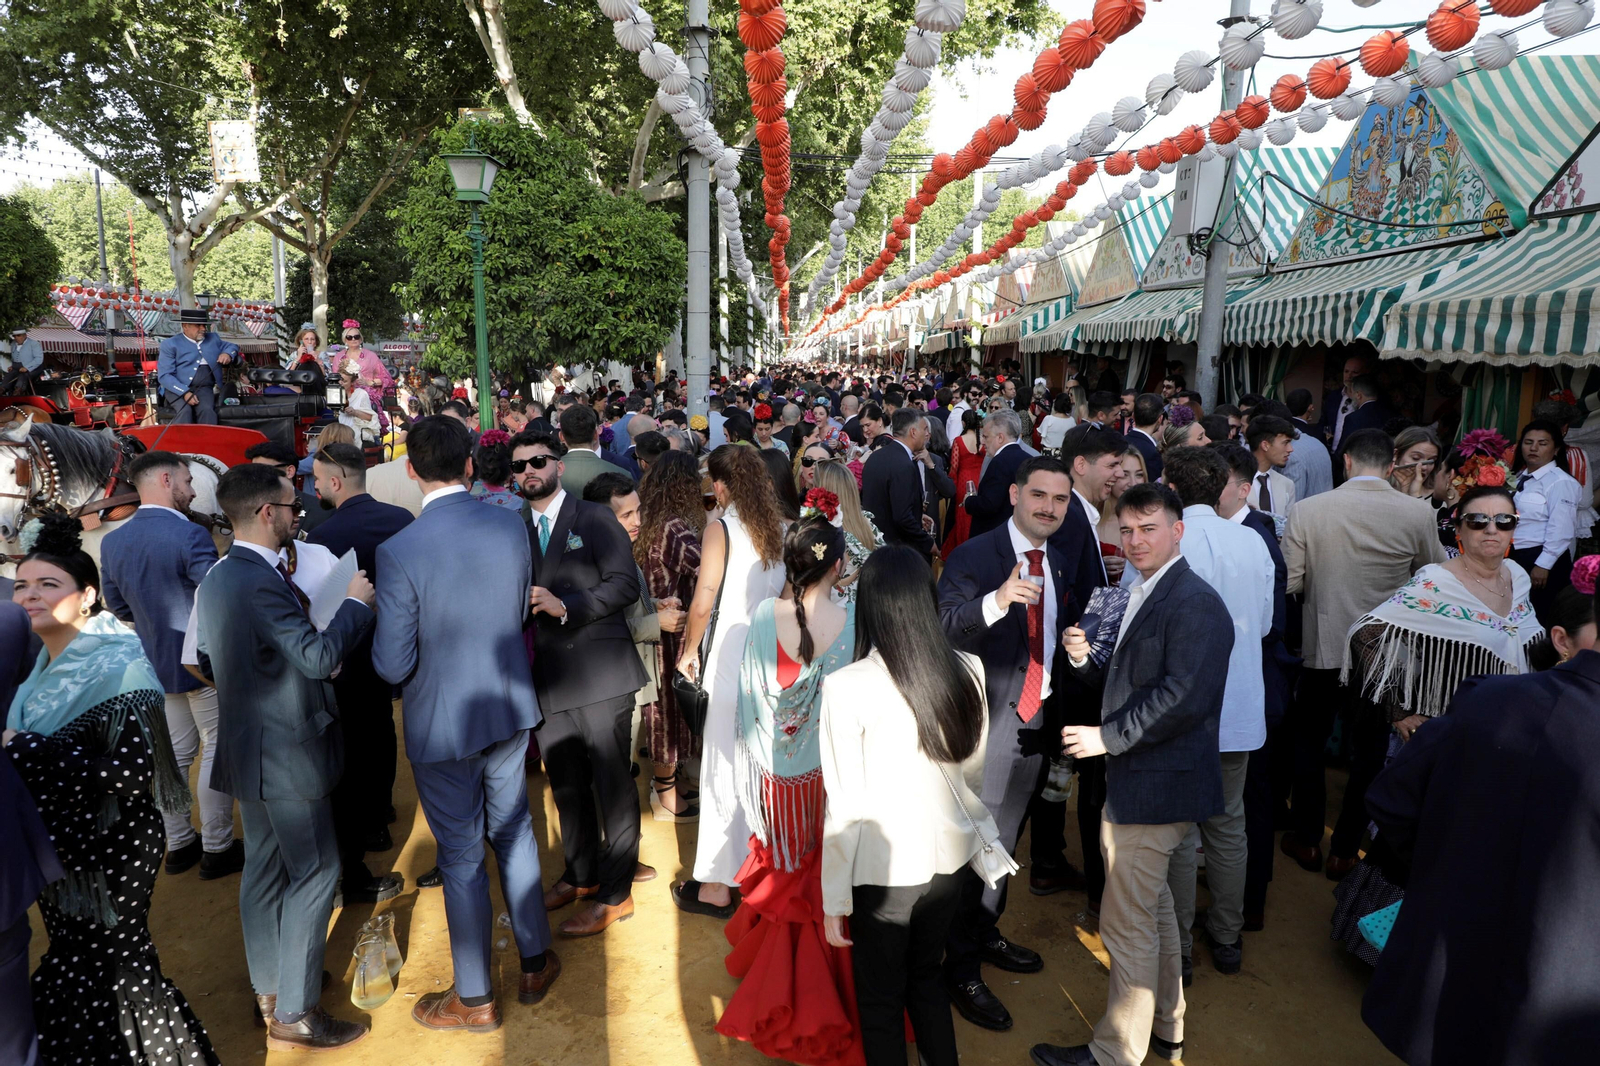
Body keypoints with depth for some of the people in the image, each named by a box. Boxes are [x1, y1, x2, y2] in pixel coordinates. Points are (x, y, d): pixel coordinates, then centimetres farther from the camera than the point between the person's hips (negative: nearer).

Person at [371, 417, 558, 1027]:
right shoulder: (512, 527, -8)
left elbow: (393, 665, -18)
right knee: (513, 831, 21)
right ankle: (535, 963, 37)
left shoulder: (399, 552, -22)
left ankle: (474, 999, 30)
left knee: (461, 856, 11)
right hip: (510, 708, 4)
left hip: (441, 724, -4)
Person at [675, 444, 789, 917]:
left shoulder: (721, 528, -11)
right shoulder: (778, 527, 5)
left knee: (726, 771, 4)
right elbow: (786, 592, 10)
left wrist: (689, 652, 0)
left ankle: (718, 886, 14)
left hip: (734, 663, -6)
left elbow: (703, 603, -14)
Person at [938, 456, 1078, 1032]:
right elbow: (944, 628, -30)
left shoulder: (1060, 564, 8)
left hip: (1036, 724, 7)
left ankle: (985, 934, 42)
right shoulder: (972, 557, -15)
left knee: (1005, 838, 22)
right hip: (988, 724, -7)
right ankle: (961, 968, 20)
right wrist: (997, 601, -47)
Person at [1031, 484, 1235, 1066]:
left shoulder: (1195, 603, -18)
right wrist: (1085, 659, -1)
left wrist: (1106, 736, -20)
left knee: (1126, 923, 1)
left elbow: (1182, 697, -26)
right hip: (1140, 783, 10)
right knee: (1152, 910, 23)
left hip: (1157, 787, -10)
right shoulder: (1143, 597, 14)